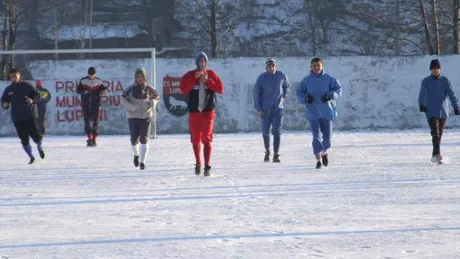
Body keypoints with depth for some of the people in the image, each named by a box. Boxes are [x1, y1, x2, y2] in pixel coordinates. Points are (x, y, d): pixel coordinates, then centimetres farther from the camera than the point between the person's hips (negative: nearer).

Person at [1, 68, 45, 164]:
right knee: (24, 139, 0)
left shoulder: (27, 86, -1)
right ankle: (31, 157, 13)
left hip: (30, 116, -2)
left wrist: (32, 100, -19)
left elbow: (37, 95, 1)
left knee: (35, 135, -3)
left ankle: (40, 147, 30)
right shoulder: (8, 89, 7)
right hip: (17, 118, 2)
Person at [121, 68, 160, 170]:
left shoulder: (148, 88, 0)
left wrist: (153, 102, -7)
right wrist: (131, 106, -18)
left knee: (144, 139, -10)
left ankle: (142, 162, -10)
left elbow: (157, 96, 14)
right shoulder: (131, 89, -4)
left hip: (146, 116, 0)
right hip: (133, 117, 0)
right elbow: (123, 99, -3)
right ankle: (136, 155, 36)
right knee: (134, 139, 3)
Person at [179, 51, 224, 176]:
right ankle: (198, 164, 26)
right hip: (194, 112, 1)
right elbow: (183, 89, -10)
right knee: (195, 139, 8)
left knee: (207, 139, -8)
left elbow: (220, 89, -5)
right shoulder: (189, 75, 4)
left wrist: (207, 81, -13)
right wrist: (194, 78, -16)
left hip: (208, 111, -1)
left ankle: (207, 166, -8)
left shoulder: (211, 74, 5)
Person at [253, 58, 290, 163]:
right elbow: (256, 93, -3)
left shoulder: (282, 76, -1)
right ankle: (267, 151, 30)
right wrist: (258, 109, -5)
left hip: (278, 108, 0)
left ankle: (276, 154, -7)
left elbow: (287, 86, 20)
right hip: (265, 109, 0)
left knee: (277, 131, -9)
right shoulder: (261, 78, -7)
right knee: (265, 131, 8)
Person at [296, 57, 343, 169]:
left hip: (327, 112, 1)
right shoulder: (306, 80, 2)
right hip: (313, 113, -1)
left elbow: (338, 89, 2)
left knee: (327, 136, 7)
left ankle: (324, 152, 37)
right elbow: (299, 93, 9)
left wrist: (330, 95, -16)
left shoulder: (328, 78, 0)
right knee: (316, 136, -10)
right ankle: (318, 159, -8)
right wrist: (305, 98, -12)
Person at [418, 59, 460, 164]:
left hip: (443, 112, 3)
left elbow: (451, 94, -1)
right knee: (435, 133, -17)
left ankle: (435, 156, 19)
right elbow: (422, 94, -14)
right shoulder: (426, 81, -1)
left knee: (439, 135, 9)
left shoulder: (445, 81, 5)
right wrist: (421, 104, -33)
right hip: (431, 112, -3)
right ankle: (437, 154, -27)